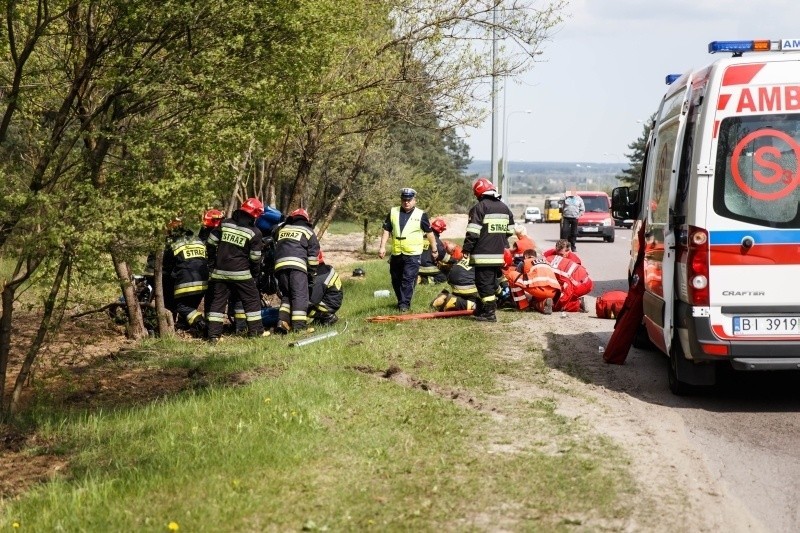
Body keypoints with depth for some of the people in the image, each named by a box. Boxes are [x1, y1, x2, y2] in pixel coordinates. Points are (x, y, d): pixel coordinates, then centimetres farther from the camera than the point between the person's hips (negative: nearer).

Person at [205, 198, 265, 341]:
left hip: (220, 272, 4)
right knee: (252, 300, 10)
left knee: (218, 301, 8)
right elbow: (255, 258, -4)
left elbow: (210, 244, 6)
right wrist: (255, 273, 11)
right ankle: (255, 331, 12)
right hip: (241, 273, -4)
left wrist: (212, 263, 17)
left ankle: (213, 334, 3)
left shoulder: (224, 224, 4)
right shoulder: (254, 233, -6)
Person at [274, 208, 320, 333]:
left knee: (286, 295, 13)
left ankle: (282, 322, -3)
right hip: (297, 264, -4)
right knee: (300, 295, -6)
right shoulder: (307, 231, 16)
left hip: (280, 264, 4)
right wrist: (312, 274, 13)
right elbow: (313, 254, 10)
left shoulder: (282, 229, 28)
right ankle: (299, 325, -15)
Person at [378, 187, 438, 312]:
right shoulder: (393, 212, 7)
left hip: (413, 255, -4)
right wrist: (382, 247, 1)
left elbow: (429, 232, 6)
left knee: (408, 280, -11)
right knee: (396, 280, 13)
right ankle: (400, 301, 28)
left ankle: (405, 304, -7)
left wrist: (434, 249, 10)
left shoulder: (421, 215, -2)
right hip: (396, 254, 4)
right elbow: (386, 230, 9)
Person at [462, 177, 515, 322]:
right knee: (492, 282, 16)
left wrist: (466, 249, -8)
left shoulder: (479, 208, -11)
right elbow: (509, 231, 17)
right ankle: (483, 309, 26)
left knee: (484, 283, -4)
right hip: (499, 254, 8)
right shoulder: (505, 208, 13)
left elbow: (473, 232, -15)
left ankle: (489, 313, -7)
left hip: (483, 255, -8)